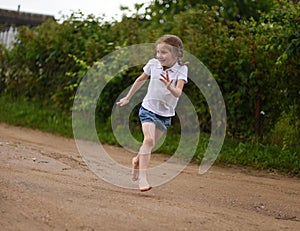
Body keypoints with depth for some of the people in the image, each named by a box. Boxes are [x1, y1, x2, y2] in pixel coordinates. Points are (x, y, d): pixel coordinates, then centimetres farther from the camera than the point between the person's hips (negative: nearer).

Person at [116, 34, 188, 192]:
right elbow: (141, 80, 12)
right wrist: (128, 98, 19)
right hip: (148, 109, -1)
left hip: (166, 114, 1)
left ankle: (138, 160, 45)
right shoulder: (153, 64, -7)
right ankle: (142, 176, -21)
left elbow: (178, 92, -26)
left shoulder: (181, 69, -13)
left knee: (150, 144, 12)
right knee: (148, 140, -22)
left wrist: (169, 86, -47)